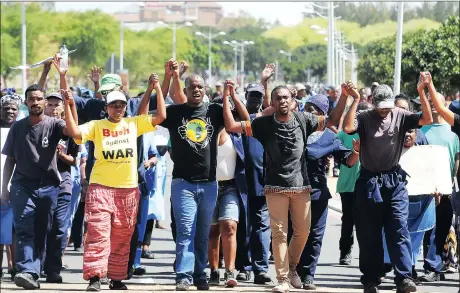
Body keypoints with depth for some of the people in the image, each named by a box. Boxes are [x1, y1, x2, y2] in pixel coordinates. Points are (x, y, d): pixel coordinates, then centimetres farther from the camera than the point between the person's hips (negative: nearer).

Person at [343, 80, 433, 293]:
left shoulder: (400, 116, 1)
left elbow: (427, 120, -9)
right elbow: (347, 128, -22)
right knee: (369, 234, 6)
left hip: (395, 181, 0)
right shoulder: (364, 118, -3)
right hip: (369, 182, 0)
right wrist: (355, 100, -22)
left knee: (399, 230, -8)